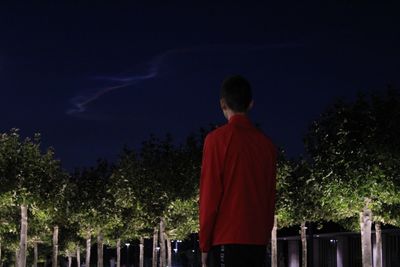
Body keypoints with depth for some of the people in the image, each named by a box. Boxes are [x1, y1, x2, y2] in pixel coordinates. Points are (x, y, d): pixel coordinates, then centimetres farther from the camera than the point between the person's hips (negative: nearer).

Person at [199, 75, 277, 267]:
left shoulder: (218, 138, -4)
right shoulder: (266, 144, 12)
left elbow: (210, 195, -6)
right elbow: (270, 197, 13)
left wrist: (204, 244, -1)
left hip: (227, 240, -6)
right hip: (257, 242, 6)